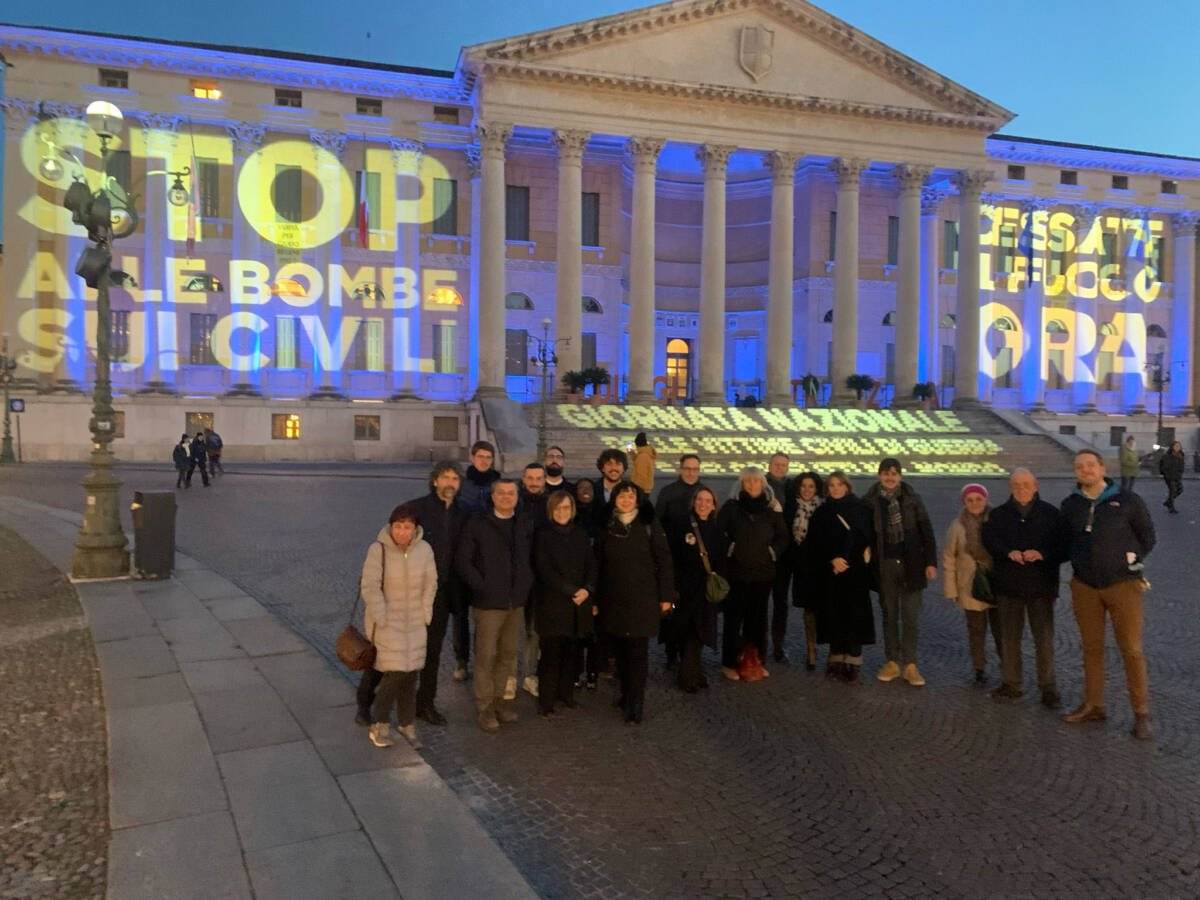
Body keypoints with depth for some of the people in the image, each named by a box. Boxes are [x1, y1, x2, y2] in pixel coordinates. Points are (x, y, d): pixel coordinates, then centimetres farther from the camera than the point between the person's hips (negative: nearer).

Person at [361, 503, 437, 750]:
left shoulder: (424, 549, -7)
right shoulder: (378, 549, -17)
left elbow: (430, 585, 2)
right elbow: (370, 587, -14)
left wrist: (424, 615, -1)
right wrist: (382, 619, -15)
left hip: (414, 623, 4)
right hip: (386, 621, -4)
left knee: (411, 674, 9)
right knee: (395, 672, -9)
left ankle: (407, 725, 25)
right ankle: (379, 724, 12)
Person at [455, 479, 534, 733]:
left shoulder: (523, 526, 8)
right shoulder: (478, 524, -4)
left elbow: (530, 559, 16)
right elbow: (462, 561, -6)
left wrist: (526, 584, 2)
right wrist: (481, 586, -10)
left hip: (516, 602, 4)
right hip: (488, 603, -4)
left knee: (508, 654, 12)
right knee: (486, 655, 0)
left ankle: (499, 698, 26)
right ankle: (485, 706, 11)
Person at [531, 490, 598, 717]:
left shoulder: (580, 534, 10)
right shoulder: (543, 535, -3)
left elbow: (591, 565, 7)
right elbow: (544, 570, -11)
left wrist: (587, 590, -10)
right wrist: (571, 591, -14)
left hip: (579, 603, 4)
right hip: (552, 603, -4)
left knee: (570, 651, 7)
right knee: (551, 652, -4)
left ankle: (566, 693, 20)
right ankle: (546, 702, 4)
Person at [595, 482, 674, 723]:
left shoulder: (649, 525, -3)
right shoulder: (607, 527, 5)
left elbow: (664, 561, -3)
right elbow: (598, 564, 7)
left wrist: (666, 595, -7)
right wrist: (595, 598, 6)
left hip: (642, 599, -3)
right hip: (613, 600, 3)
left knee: (638, 651, -3)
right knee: (620, 649, 9)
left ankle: (636, 704, 2)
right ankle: (626, 694, 26)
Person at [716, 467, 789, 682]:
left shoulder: (772, 509, 7)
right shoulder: (731, 506, 0)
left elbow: (783, 537, 12)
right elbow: (718, 532, -1)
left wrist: (773, 552, -1)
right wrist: (728, 549, -10)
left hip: (763, 572, 3)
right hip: (737, 571, -3)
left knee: (758, 616, 9)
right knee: (734, 616, -1)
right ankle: (729, 663, 7)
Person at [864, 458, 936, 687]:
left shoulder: (912, 499, -2)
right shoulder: (870, 501, -2)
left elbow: (927, 531, -1)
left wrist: (931, 562, -5)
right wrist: (869, 560, -4)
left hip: (911, 565, -1)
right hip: (885, 565, 1)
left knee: (911, 617, 2)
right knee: (889, 615, 10)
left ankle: (910, 665, 10)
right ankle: (892, 662, 19)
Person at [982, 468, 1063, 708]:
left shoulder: (1050, 513, 2)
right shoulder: (999, 514, 7)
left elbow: (1063, 545, -2)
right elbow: (989, 540, -5)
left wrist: (1042, 554, -20)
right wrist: (1009, 552, -23)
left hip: (1041, 585, -2)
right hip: (1008, 585, 2)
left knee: (1044, 639, 0)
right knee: (1009, 638, 9)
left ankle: (1048, 688, 9)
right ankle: (1011, 684, 20)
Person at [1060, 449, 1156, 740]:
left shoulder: (1127, 500, -6)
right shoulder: (1070, 505, 4)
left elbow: (1147, 536, 4)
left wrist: (1131, 561, -1)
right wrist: (1079, 563, 7)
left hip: (1122, 585, -3)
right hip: (1084, 586, 3)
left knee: (1131, 650, 1)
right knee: (1091, 648, 12)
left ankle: (1141, 713, 12)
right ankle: (1092, 706, 23)